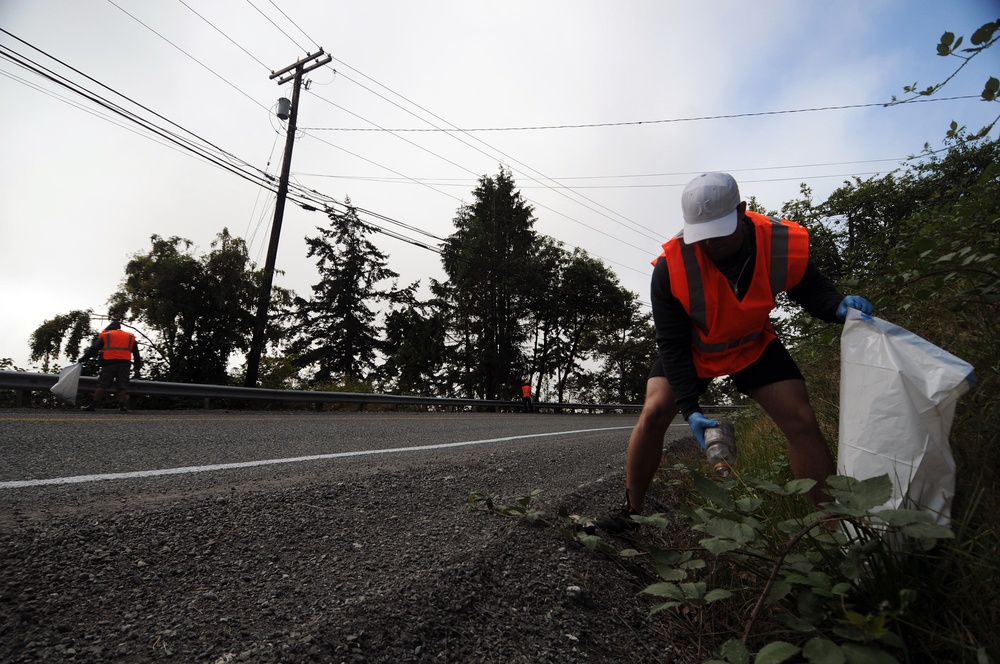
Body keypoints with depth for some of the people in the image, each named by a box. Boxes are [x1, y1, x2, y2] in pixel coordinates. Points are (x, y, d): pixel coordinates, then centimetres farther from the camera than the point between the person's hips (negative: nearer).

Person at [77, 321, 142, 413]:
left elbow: (93, 349, 8)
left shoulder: (105, 336, 13)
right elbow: (136, 354, 18)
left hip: (109, 363, -2)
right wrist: (138, 368, 19)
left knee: (102, 384, 2)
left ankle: (92, 405, 0)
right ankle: (122, 406, -5)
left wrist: (83, 358, 19)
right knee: (122, 386, 3)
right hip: (124, 364, 2)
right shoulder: (130, 337, 20)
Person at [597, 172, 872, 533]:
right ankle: (631, 511, 3)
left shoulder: (784, 243, -25)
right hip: (691, 350, -2)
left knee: (801, 421, -8)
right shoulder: (671, 266, -31)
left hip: (754, 346, 2)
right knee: (654, 413, -16)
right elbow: (672, 345, -25)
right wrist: (690, 408, -32)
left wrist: (838, 306, -27)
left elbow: (811, 288, -2)